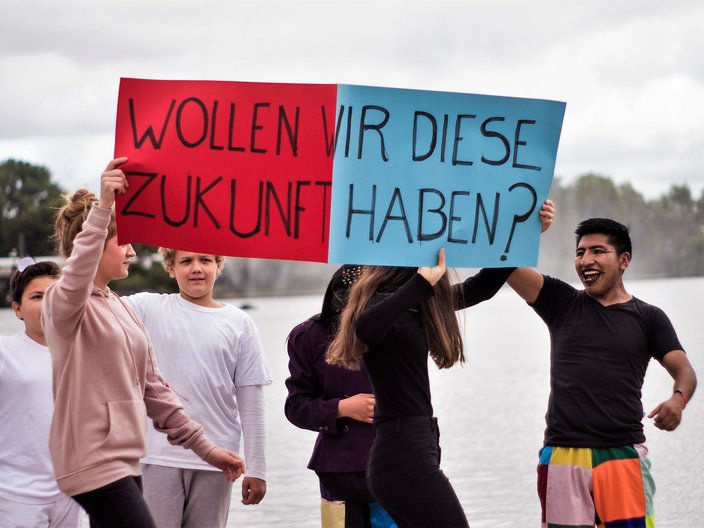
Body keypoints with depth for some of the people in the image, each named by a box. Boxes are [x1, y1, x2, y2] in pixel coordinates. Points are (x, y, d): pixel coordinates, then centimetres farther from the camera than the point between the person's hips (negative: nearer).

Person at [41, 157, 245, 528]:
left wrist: (204, 447, 16)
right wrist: (102, 208, -40)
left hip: (123, 461, 8)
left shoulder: (123, 309, 18)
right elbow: (76, 279, -32)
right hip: (93, 464, -8)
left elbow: (152, 388, 19)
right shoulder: (62, 301, -6)